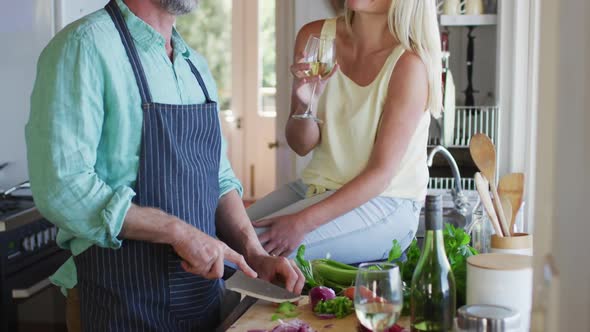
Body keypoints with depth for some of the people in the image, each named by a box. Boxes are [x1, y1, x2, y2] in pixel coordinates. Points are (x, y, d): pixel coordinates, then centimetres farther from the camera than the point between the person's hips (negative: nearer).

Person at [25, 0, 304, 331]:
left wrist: (254, 254, -1)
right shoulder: (86, 44, -13)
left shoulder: (196, 64, 10)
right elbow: (61, 188, -21)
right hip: (126, 300, -7)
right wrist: (178, 231, -22)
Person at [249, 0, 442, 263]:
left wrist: (302, 222, -26)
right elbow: (301, 146, 1)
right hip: (316, 186, 6)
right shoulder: (315, 37, -2)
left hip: (384, 201, -5)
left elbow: (382, 173, -18)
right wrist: (305, 104, -22)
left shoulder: (408, 63, -17)